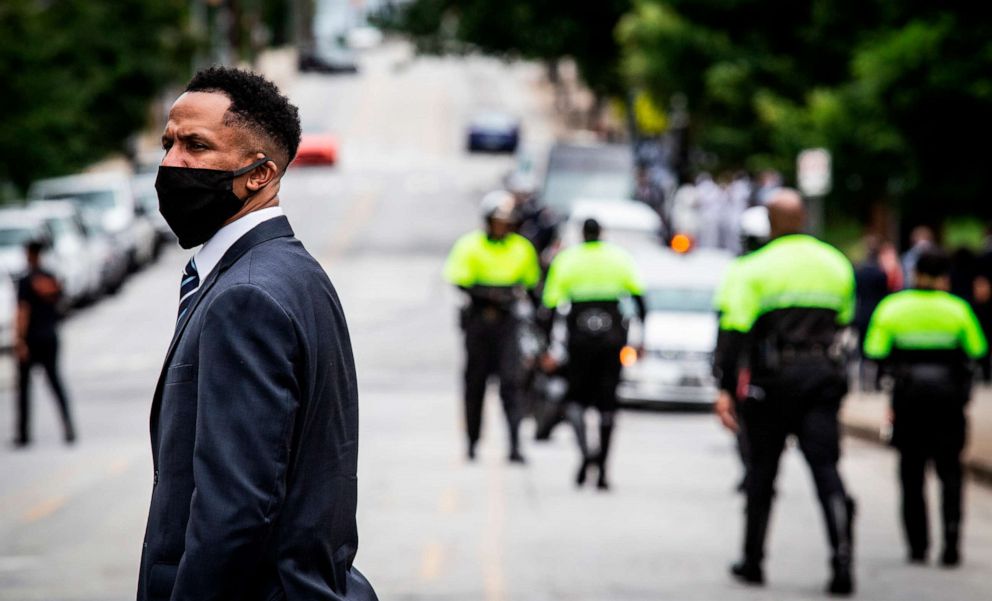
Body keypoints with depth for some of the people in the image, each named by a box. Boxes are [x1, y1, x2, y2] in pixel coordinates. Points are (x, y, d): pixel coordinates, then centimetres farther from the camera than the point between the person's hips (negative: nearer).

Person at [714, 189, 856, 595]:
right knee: (825, 467, -3)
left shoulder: (756, 268, -5)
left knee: (762, 471, 11)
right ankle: (842, 558, -20)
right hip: (823, 377, 2)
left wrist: (726, 389, -12)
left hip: (773, 379, -2)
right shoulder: (836, 264, 8)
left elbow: (737, 330, -12)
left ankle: (753, 561, 19)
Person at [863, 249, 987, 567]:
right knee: (950, 471, 7)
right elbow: (978, 350, -1)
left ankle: (917, 546, 10)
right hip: (948, 397, 0)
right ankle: (951, 539, -11)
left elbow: (874, 351, -7)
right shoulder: (957, 309, -3)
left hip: (908, 398, 0)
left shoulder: (891, 307, -2)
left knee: (912, 472, 10)